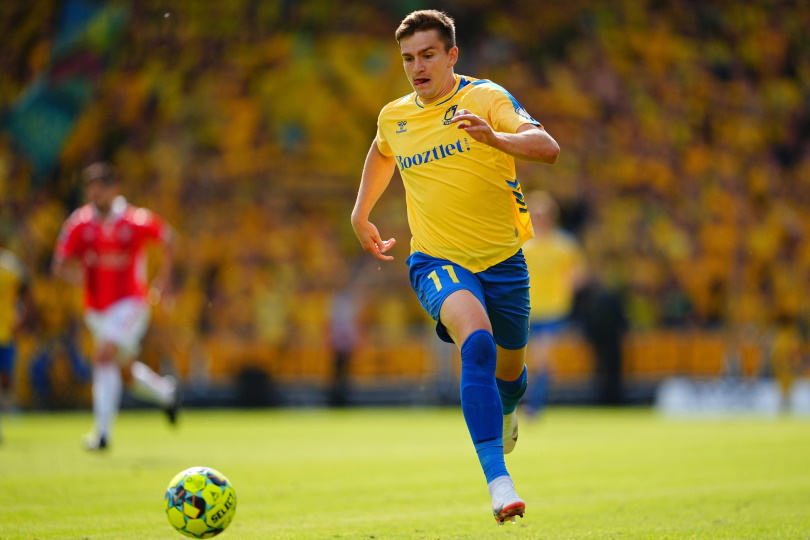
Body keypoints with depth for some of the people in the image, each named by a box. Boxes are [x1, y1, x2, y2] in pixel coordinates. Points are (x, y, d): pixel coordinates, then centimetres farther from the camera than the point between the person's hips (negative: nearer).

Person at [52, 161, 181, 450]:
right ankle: (167, 392, 44)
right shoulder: (79, 223, -4)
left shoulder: (136, 221, -11)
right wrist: (76, 274, -18)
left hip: (129, 303, -5)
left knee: (104, 356, -24)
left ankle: (103, 431, -22)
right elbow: (61, 266, 0)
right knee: (127, 373, 15)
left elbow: (167, 238, 7)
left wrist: (162, 280, 6)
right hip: (96, 309, 5)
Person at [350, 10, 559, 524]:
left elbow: (547, 147, -23)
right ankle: (499, 481, -40)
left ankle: (505, 411, 57)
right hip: (438, 261, 0)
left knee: (510, 374, 16)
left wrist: (494, 137, -41)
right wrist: (361, 215, 32)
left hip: (503, 260, 0)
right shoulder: (394, 117, 5)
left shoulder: (486, 98, -8)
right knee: (477, 343, -30)